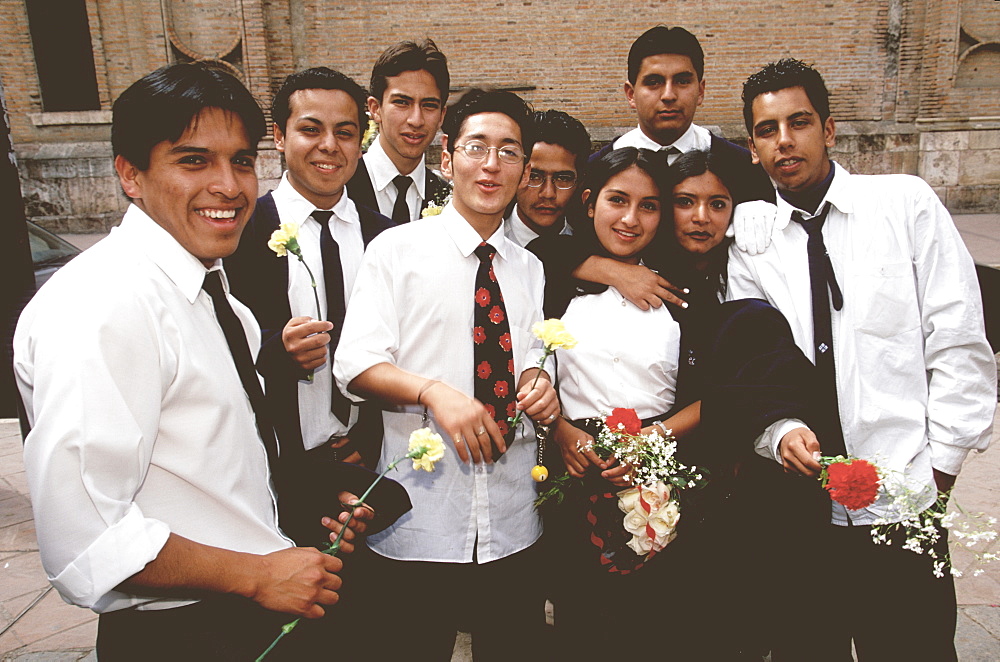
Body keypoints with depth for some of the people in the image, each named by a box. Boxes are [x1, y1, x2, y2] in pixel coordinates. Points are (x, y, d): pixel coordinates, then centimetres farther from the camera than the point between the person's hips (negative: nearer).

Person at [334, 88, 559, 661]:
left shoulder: (529, 269, 13)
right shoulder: (397, 250, -1)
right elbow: (356, 364, -8)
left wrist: (537, 384, -7)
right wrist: (433, 390, -24)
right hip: (418, 522, -4)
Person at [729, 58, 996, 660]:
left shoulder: (906, 204, 0)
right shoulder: (749, 246, 5)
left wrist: (939, 467, -3)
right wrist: (781, 432, -16)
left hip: (904, 507, -1)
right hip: (798, 513, 2)